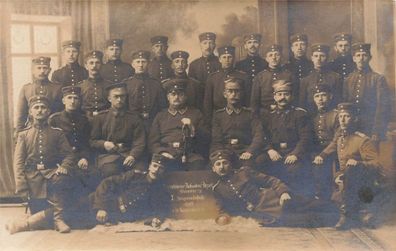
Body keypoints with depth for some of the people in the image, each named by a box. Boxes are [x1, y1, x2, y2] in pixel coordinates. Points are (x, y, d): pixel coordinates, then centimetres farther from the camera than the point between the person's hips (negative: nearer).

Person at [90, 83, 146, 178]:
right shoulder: (100, 117, 10)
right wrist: (104, 144, -10)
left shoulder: (134, 118, 12)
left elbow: (140, 142, 5)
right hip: (108, 154, -1)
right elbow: (92, 141, 13)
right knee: (111, 172, -34)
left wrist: (133, 156, -15)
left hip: (129, 154, 1)